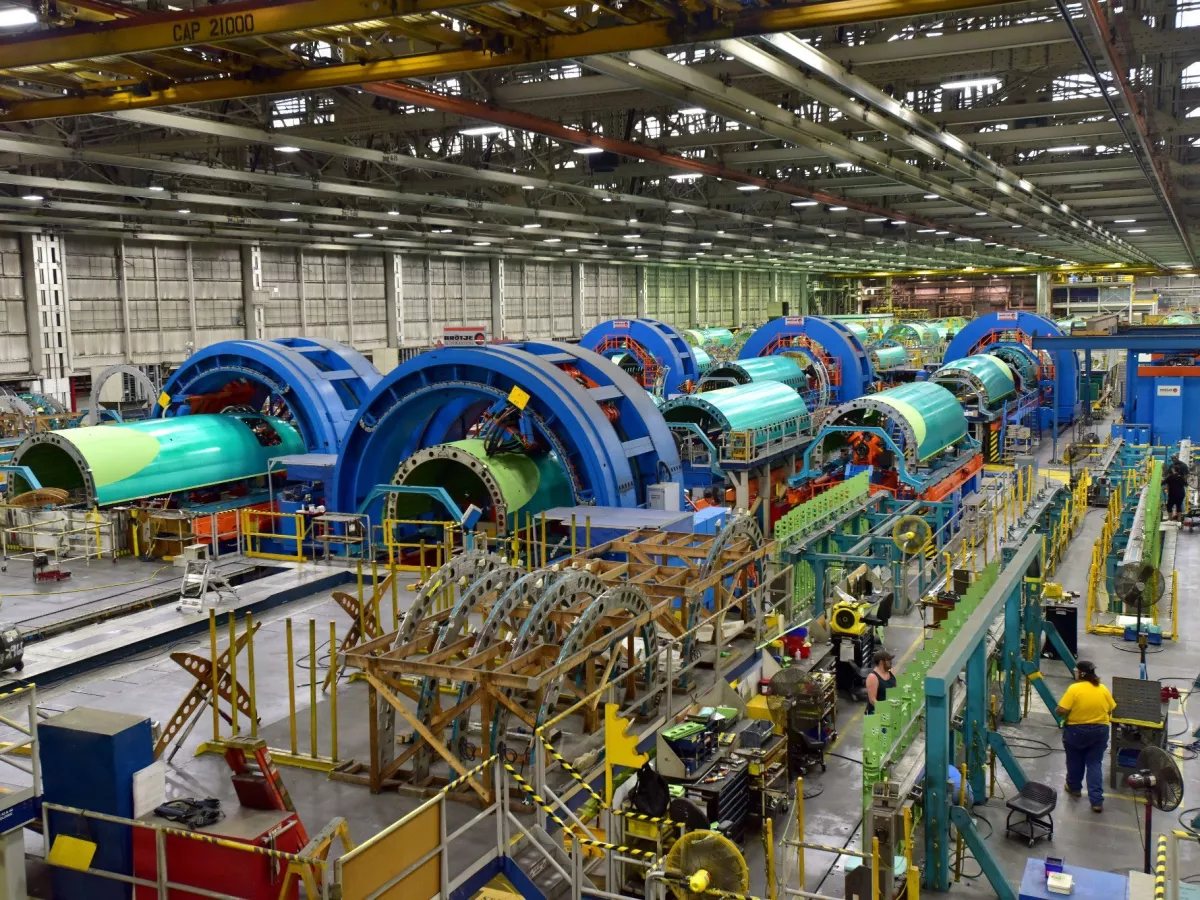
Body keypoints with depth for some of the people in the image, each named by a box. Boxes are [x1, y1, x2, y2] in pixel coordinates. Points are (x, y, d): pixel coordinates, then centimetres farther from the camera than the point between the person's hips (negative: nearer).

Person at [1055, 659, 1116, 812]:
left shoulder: (1074, 689, -17)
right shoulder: (1103, 689, -2)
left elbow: (1061, 711, -19)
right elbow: (1110, 710, 6)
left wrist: (1057, 711, 2)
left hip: (1076, 731, -3)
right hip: (1100, 731, 4)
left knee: (1075, 761, 18)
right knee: (1095, 764, 7)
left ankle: (1074, 787, 36)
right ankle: (1097, 800, 0)